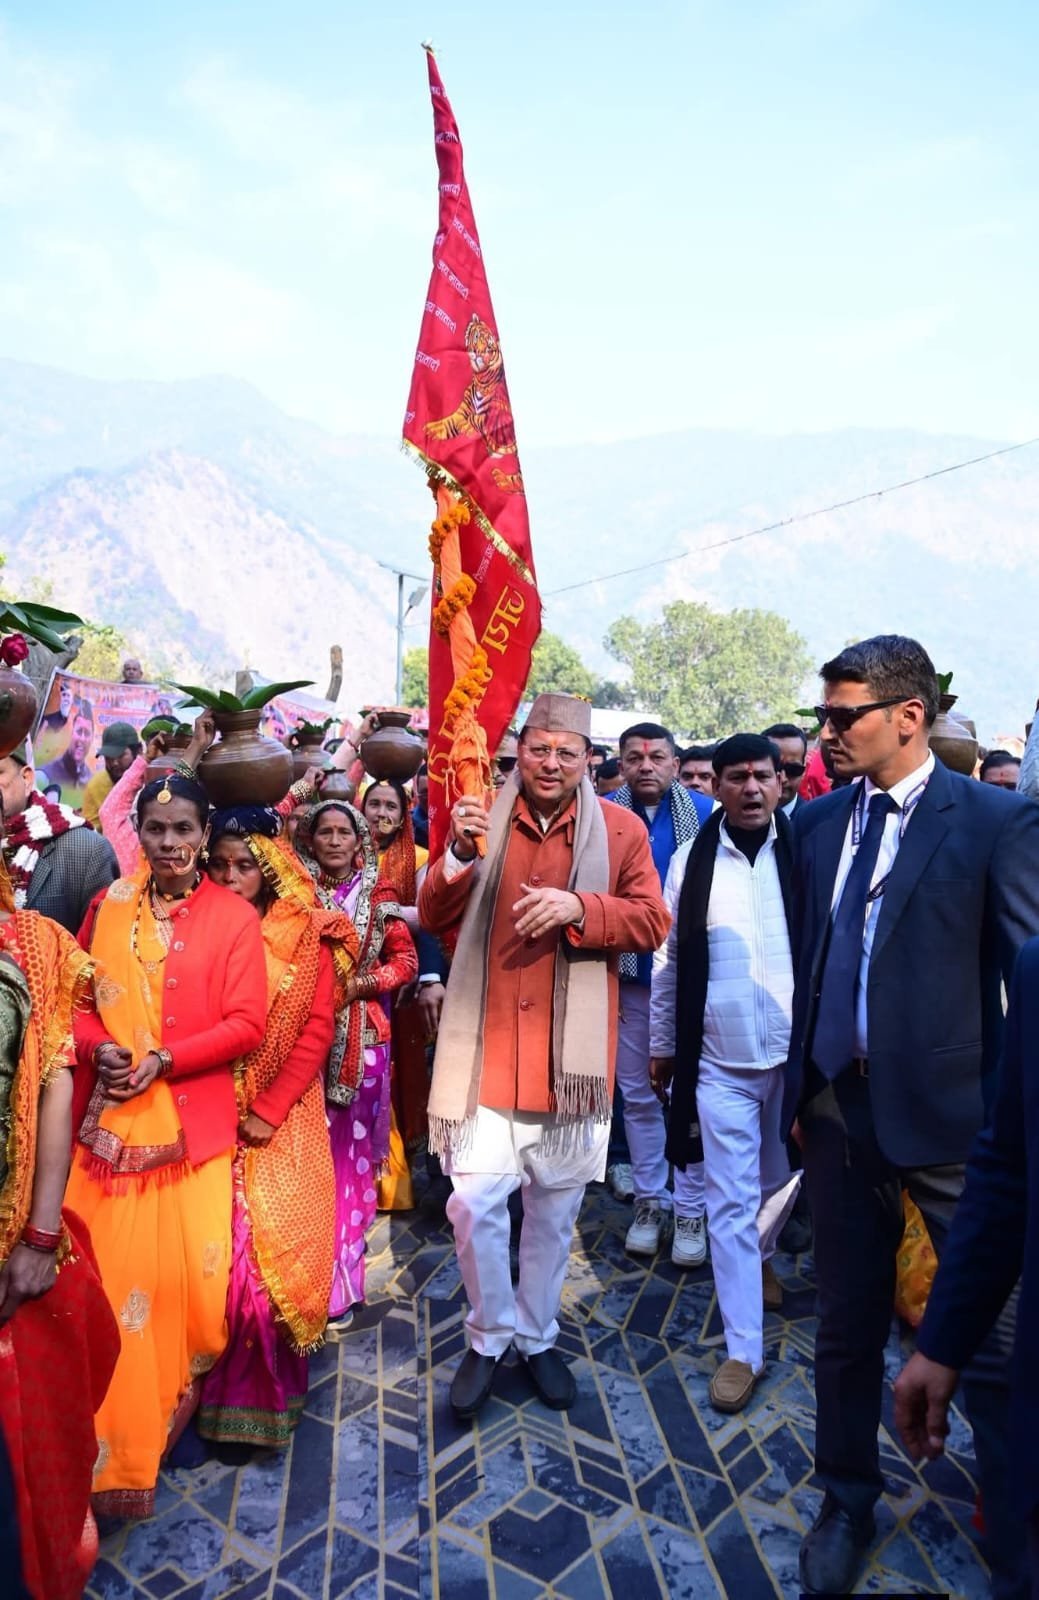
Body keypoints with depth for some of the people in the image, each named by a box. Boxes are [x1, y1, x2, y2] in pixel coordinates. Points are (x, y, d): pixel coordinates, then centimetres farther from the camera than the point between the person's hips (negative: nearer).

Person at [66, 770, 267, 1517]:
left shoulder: (234, 915, -3)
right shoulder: (108, 907, 6)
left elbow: (247, 1023, -7)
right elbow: (75, 997, 9)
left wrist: (164, 1059, -16)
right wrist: (100, 1048, -11)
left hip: (193, 1118, -2)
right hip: (112, 1115, 2)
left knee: (189, 1270, 2)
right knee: (111, 1271, 5)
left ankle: (165, 1416, 30)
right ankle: (113, 1443, 25)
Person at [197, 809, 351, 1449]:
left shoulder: (305, 933, -3)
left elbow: (317, 1029, -6)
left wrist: (269, 1110, -12)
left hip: (282, 1117, -1)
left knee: (273, 1245, 1)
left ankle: (267, 1386, 22)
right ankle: (221, 1382, 26)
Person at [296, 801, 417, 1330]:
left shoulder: (378, 895, 3)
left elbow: (406, 961, 2)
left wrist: (359, 983, -12)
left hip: (361, 1037, 0)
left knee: (350, 1148, 5)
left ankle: (339, 1279, 17)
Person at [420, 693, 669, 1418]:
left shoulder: (621, 829, 0)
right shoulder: (484, 820, 3)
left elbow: (652, 921, -4)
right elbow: (435, 919, 0)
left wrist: (578, 907, -21)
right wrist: (459, 856, -19)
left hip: (573, 1050, 0)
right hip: (489, 1044, 0)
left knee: (556, 1207, 14)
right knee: (473, 1202, -2)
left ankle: (538, 1336, 37)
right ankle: (490, 1336, 24)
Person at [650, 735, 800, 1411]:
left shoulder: (804, 853, -5)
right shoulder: (691, 861, -3)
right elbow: (669, 959, 3)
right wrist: (662, 1043, 8)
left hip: (795, 1052, 1)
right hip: (721, 1061, -1)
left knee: (783, 1180, 21)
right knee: (732, 1203, 5)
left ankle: (758, 1256, 52)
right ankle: (745, 1350, 20)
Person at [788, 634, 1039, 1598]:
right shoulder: (817, 821, 5)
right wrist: (804, 1078, 10)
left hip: (949, 1115, -4)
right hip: (838, 1109, 5)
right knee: (846, 1326, 20)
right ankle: (847, 1506, 42)